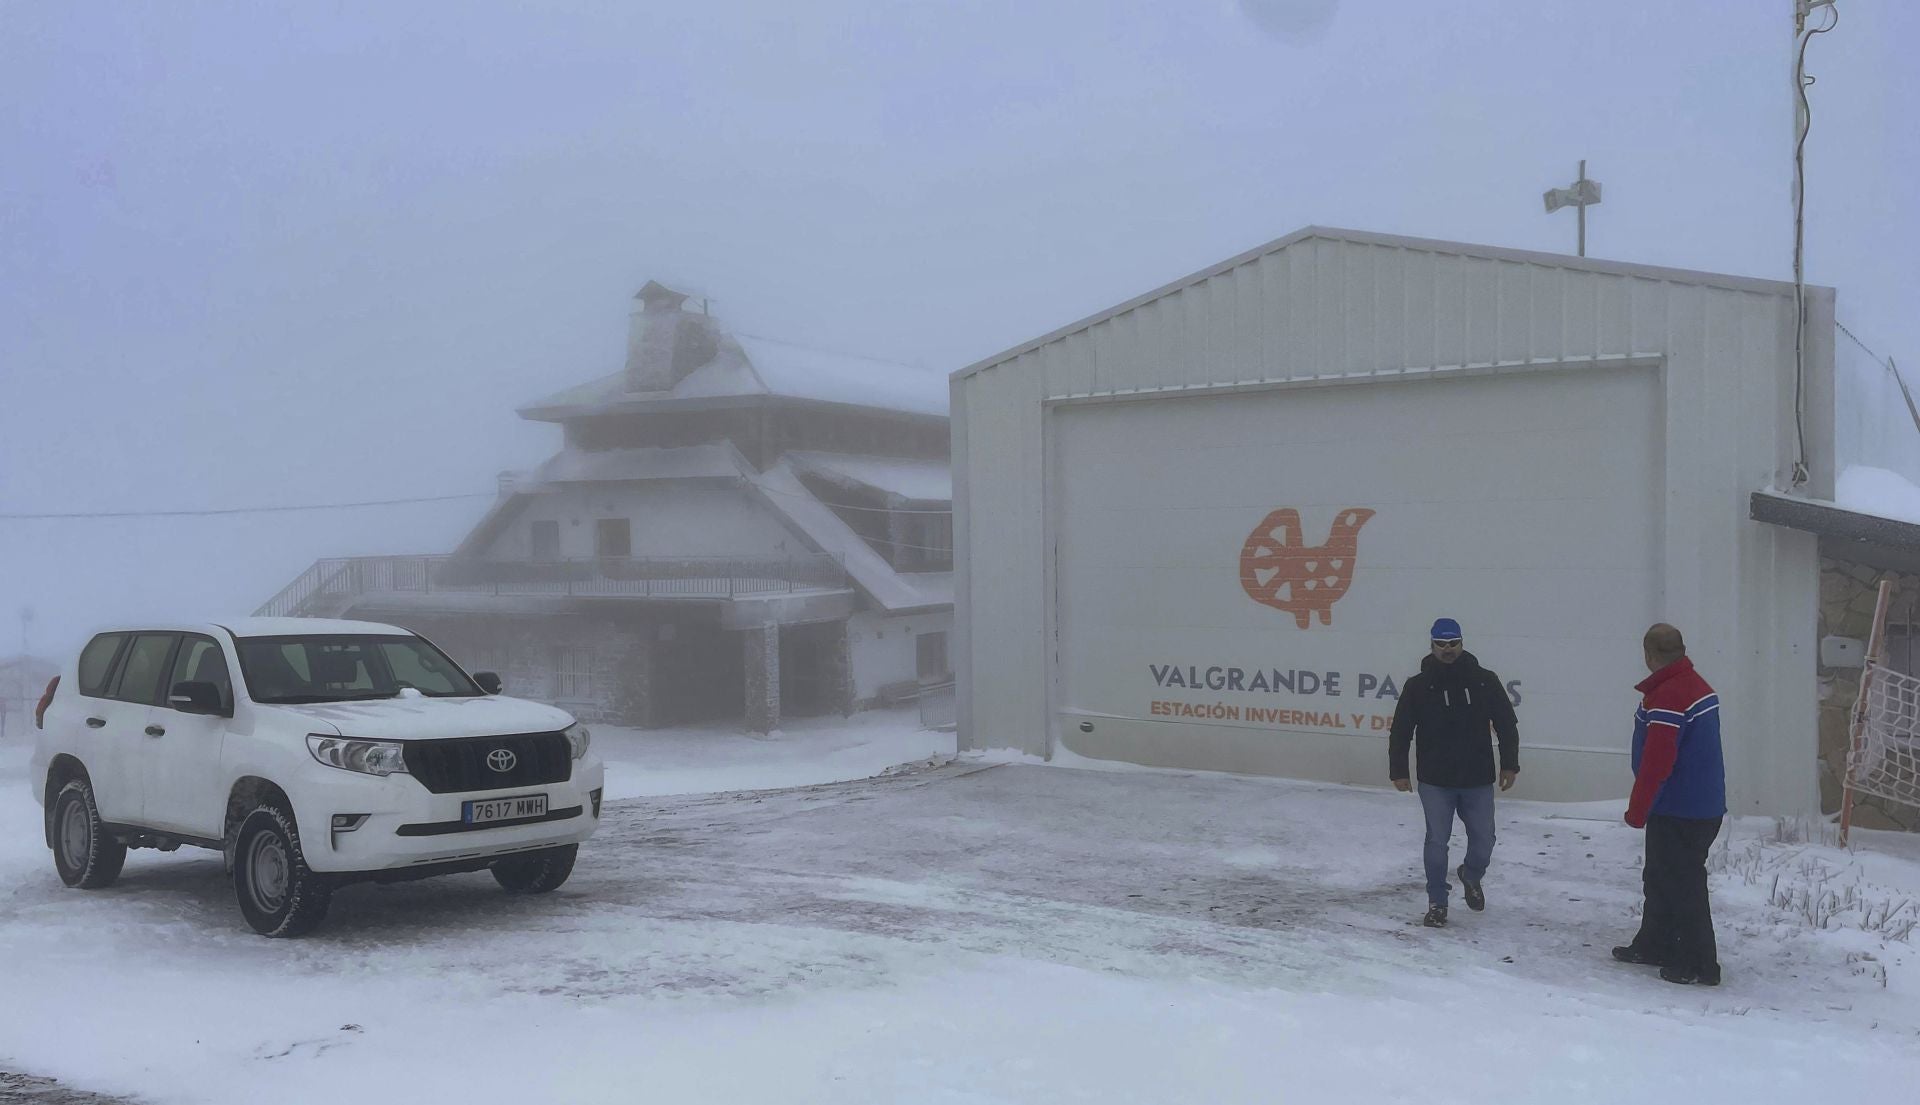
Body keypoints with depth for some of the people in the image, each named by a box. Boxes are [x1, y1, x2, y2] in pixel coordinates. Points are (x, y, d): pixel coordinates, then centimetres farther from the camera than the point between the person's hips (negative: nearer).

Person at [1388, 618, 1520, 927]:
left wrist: (1509, 764, -3)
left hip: (1478, 781, 1)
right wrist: (1398, 771, -2)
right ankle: (1437, 904, 15)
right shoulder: (1418, 686, -3)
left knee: (1483, 841, 8)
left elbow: (1506, 725, 4)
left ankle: (1471, 877, 40)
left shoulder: (1485, 681, -1)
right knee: (1436, 842, 1)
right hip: (1435, 782, -1)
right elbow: (1400, 732, 1)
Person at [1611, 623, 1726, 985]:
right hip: (1705, 804, 10)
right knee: (1660, 877, 21)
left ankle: (1698, 964, 4)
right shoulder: (1698, 686, 10)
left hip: (1677, 812, -10)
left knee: (1682, 886, -2)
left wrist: (1637, 810, -15)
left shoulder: (1666, 698, -23)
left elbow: (1656, 763, -26)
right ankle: (1654, 945, 32)